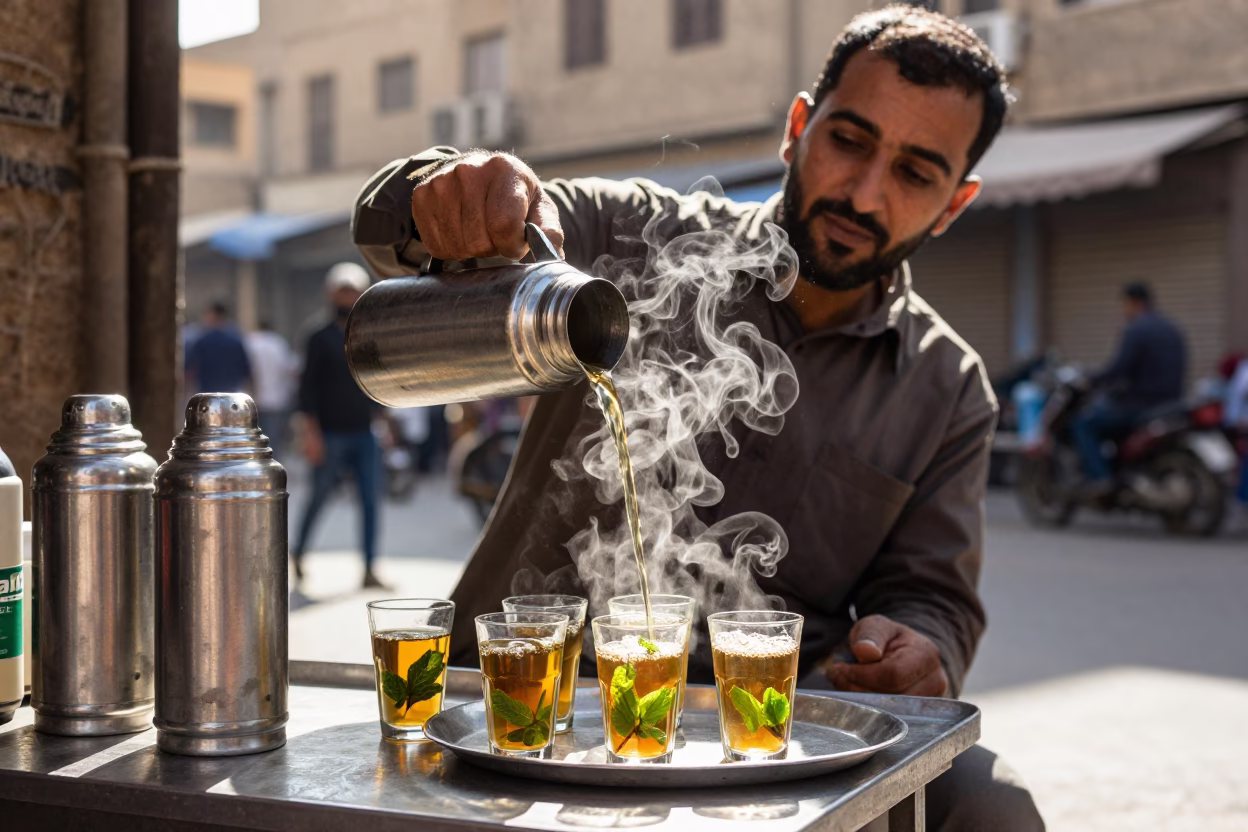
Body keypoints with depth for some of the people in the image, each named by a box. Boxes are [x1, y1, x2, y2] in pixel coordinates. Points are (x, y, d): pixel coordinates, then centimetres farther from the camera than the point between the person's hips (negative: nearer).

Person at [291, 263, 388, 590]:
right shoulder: (321, 339, -2)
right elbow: (308, 389, -7)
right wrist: (311, 432, -14)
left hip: (364, 434, 4)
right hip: (330, 436, -4)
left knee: (370, 500, -2)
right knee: (320, 497, 6)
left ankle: (369, 571, 0)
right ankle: (299, 553, 29)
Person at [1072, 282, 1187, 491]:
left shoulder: (1136, 330, -14)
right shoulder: (1172, 330, 14)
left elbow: (1119, 368, -22)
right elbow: (1181, 367, 20)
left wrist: (1092, 380, -8)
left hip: (1140, 404, -9)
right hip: (1171, 402, 9)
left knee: (1084, 424, 1)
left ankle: (1098, 477, -13)